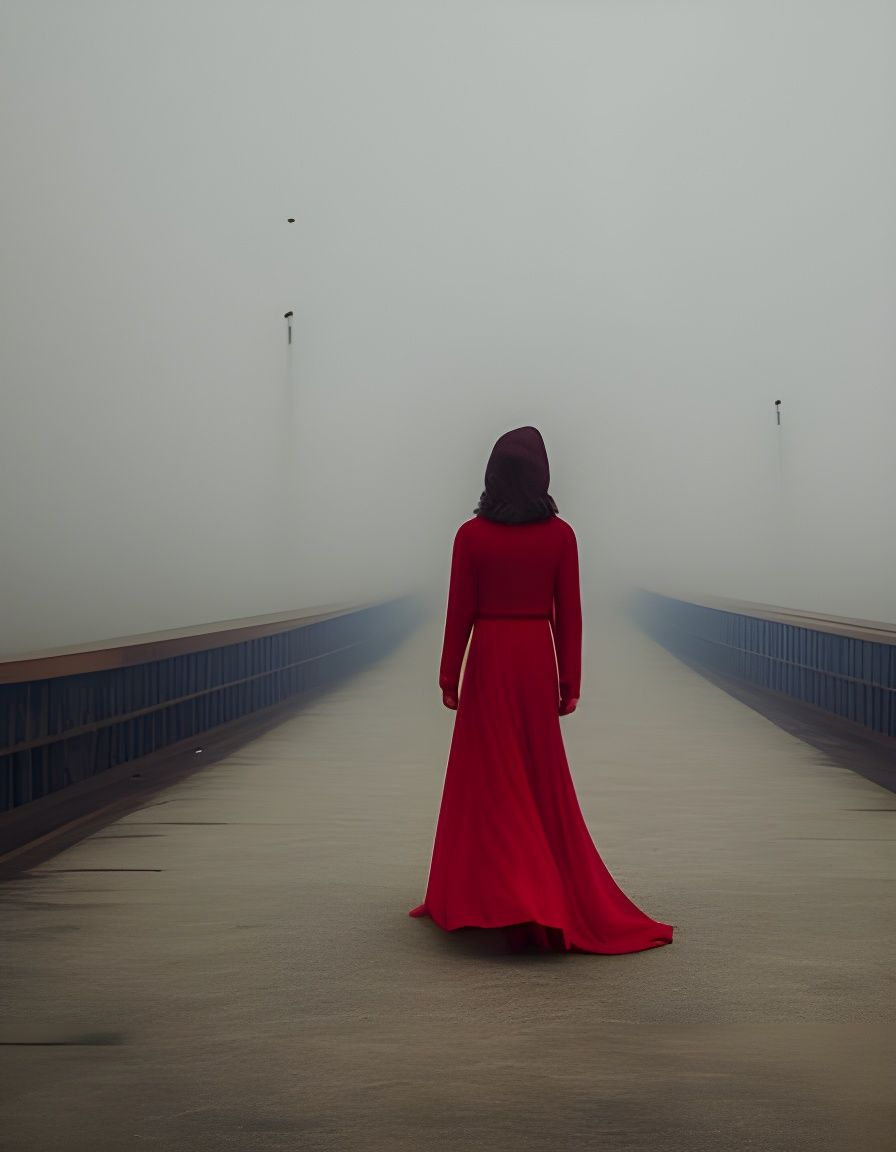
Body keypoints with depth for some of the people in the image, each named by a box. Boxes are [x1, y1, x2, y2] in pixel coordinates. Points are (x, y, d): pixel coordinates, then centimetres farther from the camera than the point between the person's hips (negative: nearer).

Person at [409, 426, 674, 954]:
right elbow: (568, 614, -2)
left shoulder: (471, 535, -7)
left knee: (490, 780, 6)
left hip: (488, 659, -1)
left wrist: (449, 676, 2)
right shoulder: (560, 535, -3)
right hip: (537, 659, 2)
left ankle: (481, 897, 3)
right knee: (540, 781, 13)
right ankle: (550, 899, 22)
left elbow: (460, 612, -6)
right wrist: (569, 682, 3)